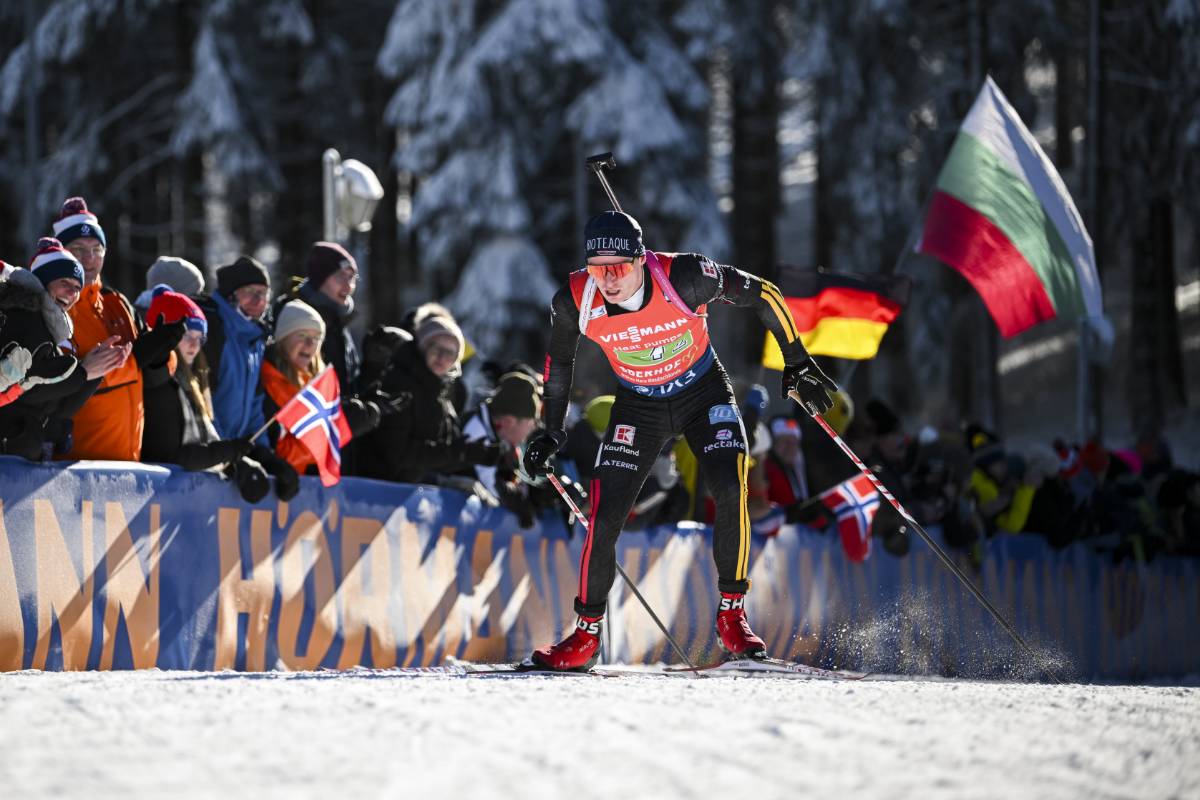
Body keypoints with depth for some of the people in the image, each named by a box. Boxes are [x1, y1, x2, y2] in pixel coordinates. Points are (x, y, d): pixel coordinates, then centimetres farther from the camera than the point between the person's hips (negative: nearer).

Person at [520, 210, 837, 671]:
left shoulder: (684, 277, -31)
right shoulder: (575, 301, -22)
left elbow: (761, 295, -15)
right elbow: (559, 361, 1)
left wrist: (798, 364, -12)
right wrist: (551, 433, 1)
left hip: (704, 394, -2)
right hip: (638, 405, 2)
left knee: (730, 490, -25)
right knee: (604, 520, -8)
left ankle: (731, 615, -9)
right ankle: (586, 634, 11)